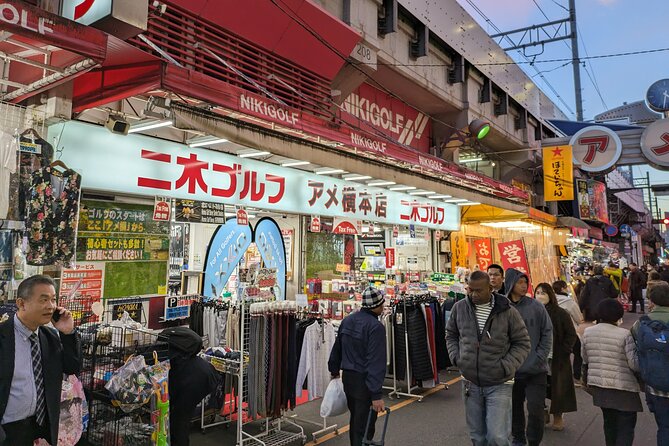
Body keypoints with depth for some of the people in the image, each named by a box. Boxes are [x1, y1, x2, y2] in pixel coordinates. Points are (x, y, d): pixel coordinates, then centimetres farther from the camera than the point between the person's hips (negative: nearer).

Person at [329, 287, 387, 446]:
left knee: (355, 420, 23)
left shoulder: (347, 320, 4)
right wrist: (376, 395, -23)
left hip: (347, 377, 8)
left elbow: (337, 348, 12)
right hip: (364, 381, -7)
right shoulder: (376, 327, -20)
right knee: (364, 426, 4)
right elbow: (376, 362, -24)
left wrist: (334, 370, 26)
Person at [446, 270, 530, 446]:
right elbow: (451, 335, 13)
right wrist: (456, 357, -2)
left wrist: (506, 367, -12)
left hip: (499, 385, -3)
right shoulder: (459, 308, -3)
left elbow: (522, 343, -2)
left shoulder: (508, 312, -10)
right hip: (470, 383, 3)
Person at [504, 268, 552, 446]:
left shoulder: (536, 307, -5)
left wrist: (540, 357, -7)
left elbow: (547, 333, 0)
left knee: (536, 409, 1)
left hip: (536, 371, -1)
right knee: (514, 407, 15)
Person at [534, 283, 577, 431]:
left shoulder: (561, 313, -4)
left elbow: (571, 334, 1)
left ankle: (558, 415, 21)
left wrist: (564, 351, -8)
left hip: (557, 359, -2)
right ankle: (543, 413, 22)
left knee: (558, 388, 4)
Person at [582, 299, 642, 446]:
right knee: (626, 425, 4)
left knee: (609, 421, 21)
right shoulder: (624, 334, -13)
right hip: (622, 387, -5)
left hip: (598, 386, 5)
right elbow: (634, 364, -13)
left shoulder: (588, 332, 3)